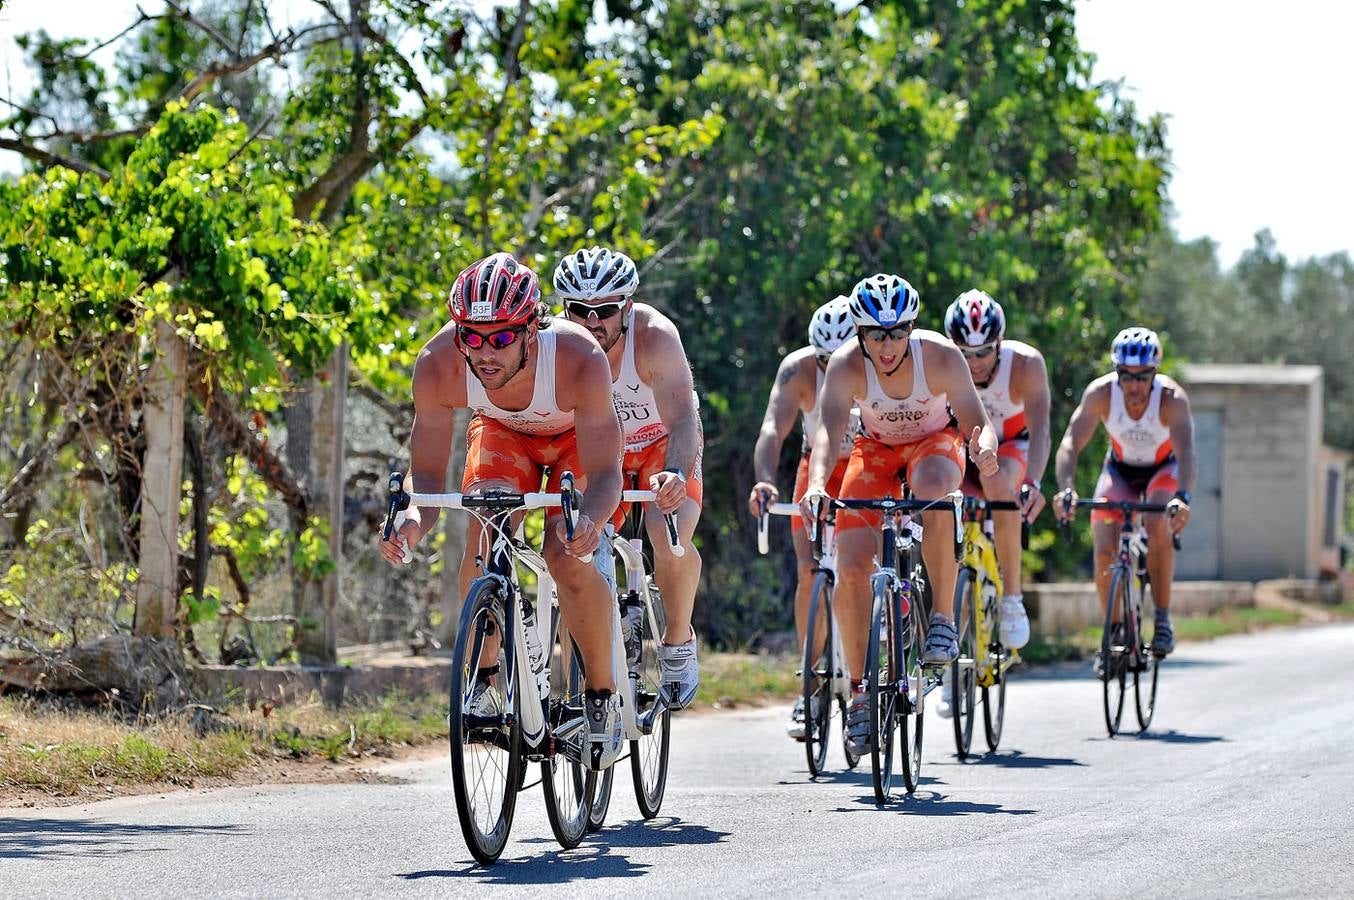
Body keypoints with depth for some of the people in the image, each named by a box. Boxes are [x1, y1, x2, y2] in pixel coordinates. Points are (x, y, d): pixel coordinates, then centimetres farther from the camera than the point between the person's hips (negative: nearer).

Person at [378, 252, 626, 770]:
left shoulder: (578, 359, -41)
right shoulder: (440, 364, -34)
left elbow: (605, 474, -37)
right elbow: (426, 472, -25)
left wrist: (589, 521, -60)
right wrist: (414, 521, -48)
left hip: (577, 437, -3)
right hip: (502, 434, 3)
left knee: (568, 555, -22)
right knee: (486, 523, -24)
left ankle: (602, 695, -3)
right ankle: (484, 677, -6)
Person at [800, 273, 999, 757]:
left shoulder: (940, 356, -29)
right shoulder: (847, 365, -29)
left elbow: (976, 420, -32)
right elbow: (828, 431, -42)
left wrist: (984, 446, -56)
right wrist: (816, 484, -61)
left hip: (934, 442, -1)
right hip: (876, 447, 1)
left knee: (932, 490, -39)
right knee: (851, 566, -15)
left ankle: (943, 617, -22)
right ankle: (860, 692, -1)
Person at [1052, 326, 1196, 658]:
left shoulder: (1172, 397, -32)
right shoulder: (1101, 393, -28)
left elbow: (1186, 452, -44)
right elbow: (1070, 443, -35)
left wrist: (1182, 497, -62)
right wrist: (1065, 489, -53)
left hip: (1164, 469, -2)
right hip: (1120, 468, 2)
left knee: (1158, 526, -32)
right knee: (1104, 550, -17)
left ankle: (1163, 619, -18)